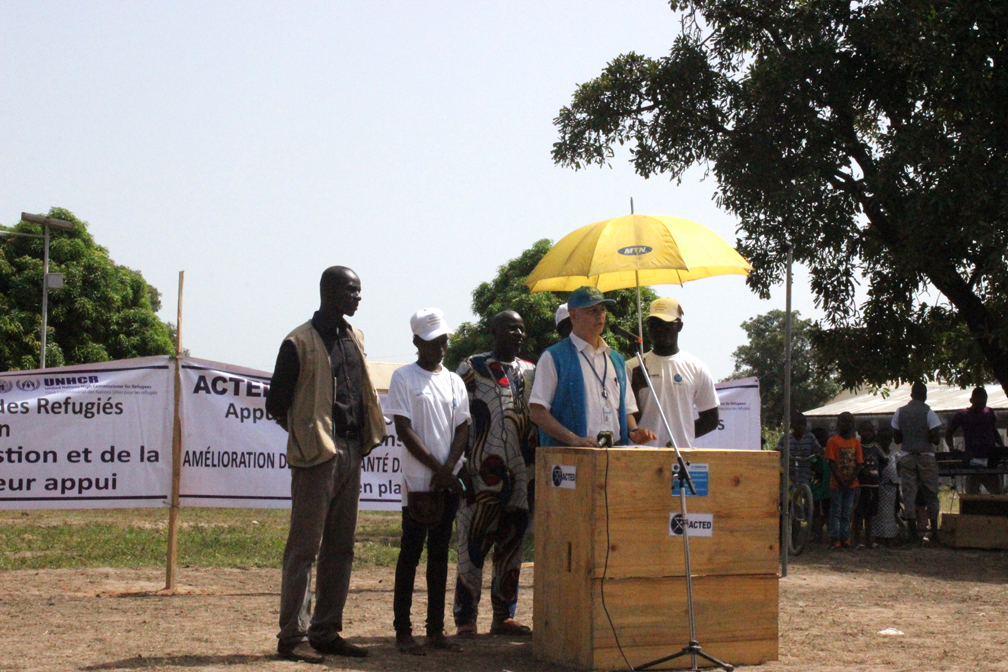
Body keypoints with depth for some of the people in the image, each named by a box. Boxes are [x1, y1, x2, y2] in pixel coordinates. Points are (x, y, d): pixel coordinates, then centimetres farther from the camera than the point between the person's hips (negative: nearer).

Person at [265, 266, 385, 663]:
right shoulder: (299, 342, -7)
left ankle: (326, 631, 17)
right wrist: (307, 435, -2)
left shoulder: (353, 339, 15)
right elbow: (276, 403, -5)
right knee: (305, 545, -4)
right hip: (317, 454, -7)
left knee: (341, 547, 10)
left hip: (350, 452, 8)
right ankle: (293, 636, 0)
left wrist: (361, 437, 11)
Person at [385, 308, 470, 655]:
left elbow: (462, 429, 9)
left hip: (449, 483, 5)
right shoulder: (403, 378, -2)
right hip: (418, 483, -5)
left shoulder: (454, 381, 13)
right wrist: (436, 467, -12)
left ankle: (436, 630, 13)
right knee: (410, 554, -2)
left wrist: (449, 467, -7)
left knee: (440, 555, 8)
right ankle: (402, 632, 2)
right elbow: (404, 430, -9)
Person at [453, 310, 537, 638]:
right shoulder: (472, 368, 2)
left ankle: (504, 616, 17)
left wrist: (538, 469, 10)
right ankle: (466, 619, -1)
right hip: (482, 475, -5)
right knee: (473, 546, -6)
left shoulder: (531, 372, 16)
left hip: (522, 475, 5)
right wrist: (461, 467, -9)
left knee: (512, 547, 9)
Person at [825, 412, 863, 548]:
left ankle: (845, 538, 14)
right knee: (836, 513, -2)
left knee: (847, 513, 9)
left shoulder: (856, 443, 9)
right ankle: (835, 539, 0)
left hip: (851, 484, 4)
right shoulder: (833, 441, -3)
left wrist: (850, 480, -10)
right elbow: (832, 463, -7)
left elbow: (859, 464, 4)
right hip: (837, 484, -3)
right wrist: (840, 481, -15)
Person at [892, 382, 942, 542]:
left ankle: (913, 531, -3)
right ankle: (934, 529, 10)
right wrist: (935, 435, 10)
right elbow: (936, 439, -12)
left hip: (907, 457, 2)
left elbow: (896, 438, 5)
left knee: (909, 494, 1)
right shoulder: (928, 413, -8)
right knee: (931, 494, 8)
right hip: (926, 456, -2)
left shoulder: (900, 412, 3)